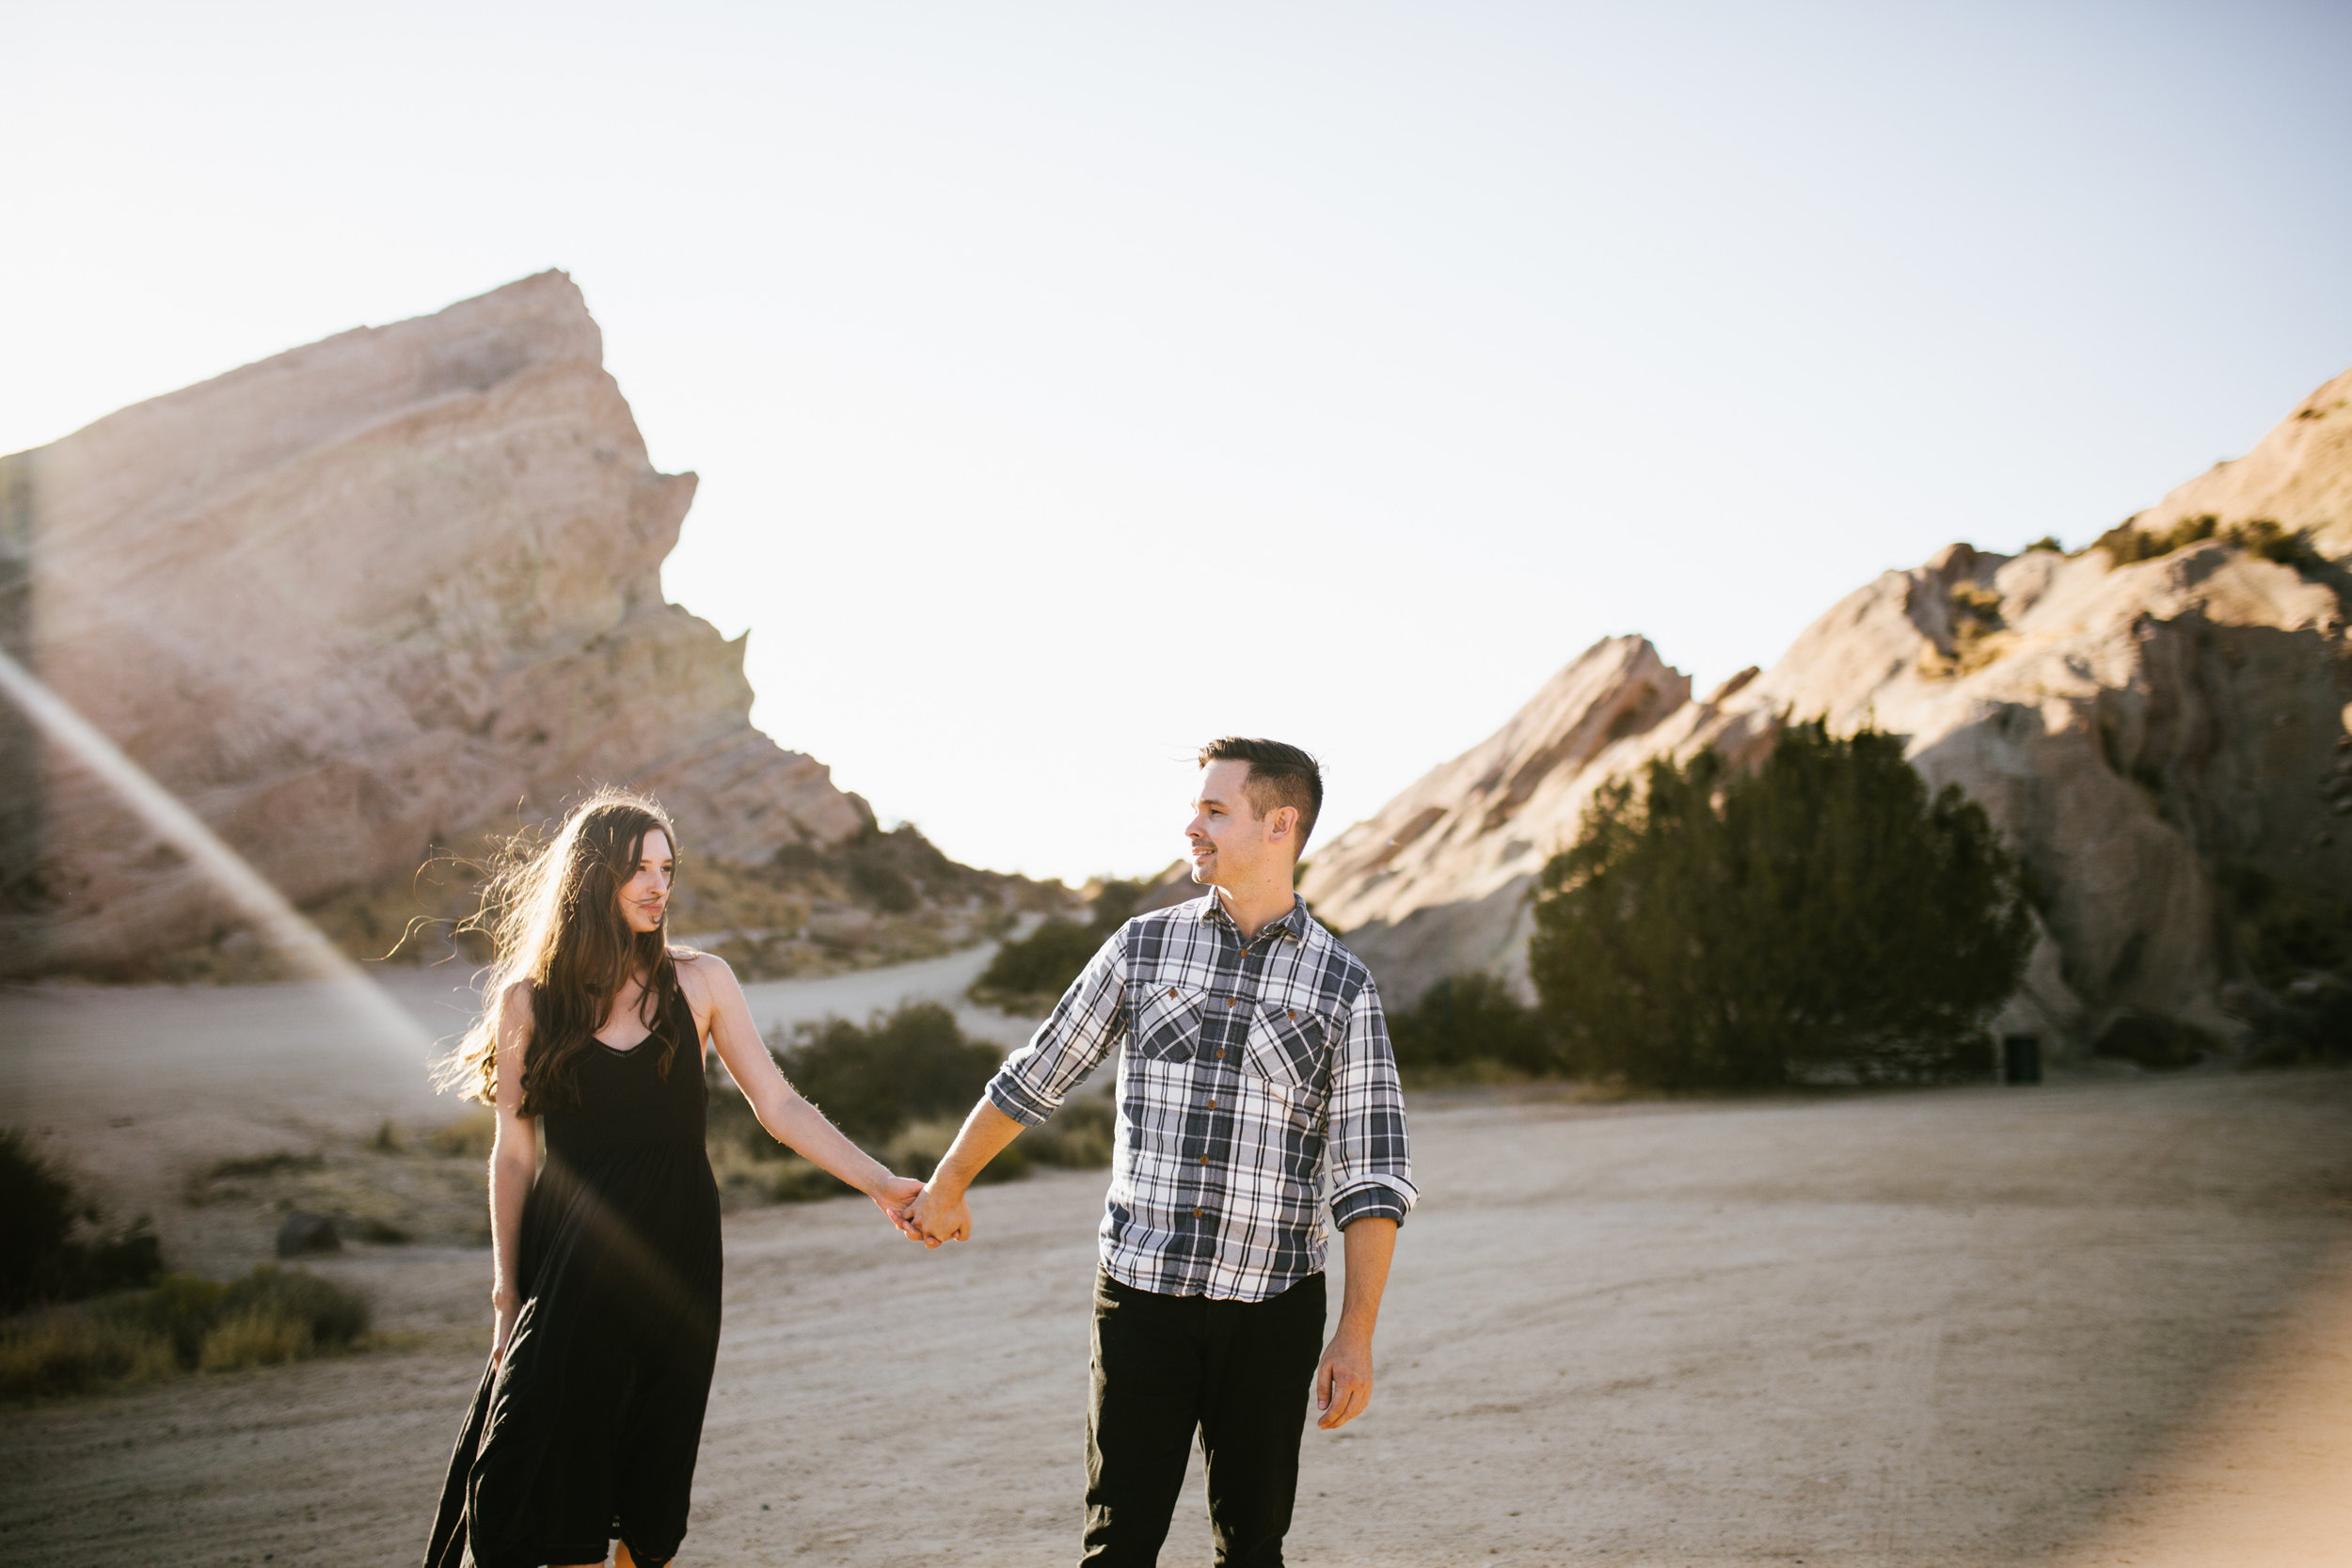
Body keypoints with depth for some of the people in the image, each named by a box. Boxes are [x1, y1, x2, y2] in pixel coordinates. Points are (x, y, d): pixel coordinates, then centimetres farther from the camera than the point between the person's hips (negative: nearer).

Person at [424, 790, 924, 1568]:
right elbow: (513, 1154, 4)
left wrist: (881, 1184, -8)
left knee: (650, 1506, 4)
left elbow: (779, 1107, 2)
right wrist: (506, 1294, 3)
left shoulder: (698, 980, 2)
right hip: (570, 1262, -1)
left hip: (676, 1256, 1)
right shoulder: (528, 1000, 1)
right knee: (551, 1482, -5)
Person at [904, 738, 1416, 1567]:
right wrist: (946, 1187, 24)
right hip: (1141, 1290, 1)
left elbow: (1371, 1179, -3)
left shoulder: (1342, 987, -1)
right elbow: (1034, 1076, 16)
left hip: (1271, 1305, 0)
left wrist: (1356, 1336, -9)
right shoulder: (1143, 947, 4)